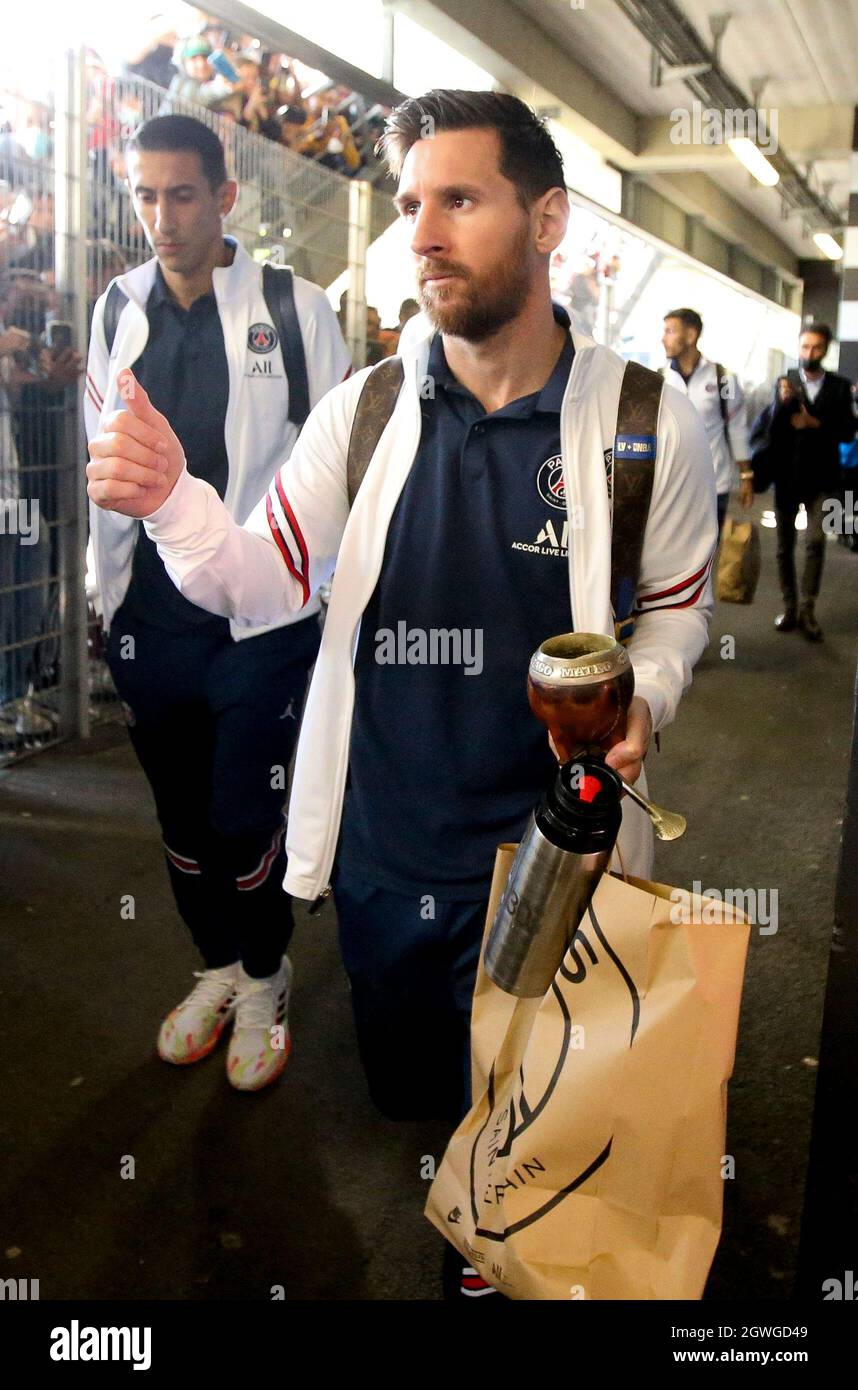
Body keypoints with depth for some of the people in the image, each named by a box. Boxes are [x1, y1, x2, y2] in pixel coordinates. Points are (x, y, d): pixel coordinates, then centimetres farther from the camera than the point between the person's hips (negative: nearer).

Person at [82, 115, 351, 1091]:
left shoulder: (295, 310, -6)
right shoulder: (116, 312, 6)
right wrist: (106, 589, 11)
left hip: (263, 617, -4)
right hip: (152, 616, 4)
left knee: (243, 822, 2)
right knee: (182, 816, 15)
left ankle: (263, 982, 29)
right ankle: (217, 967, 39)